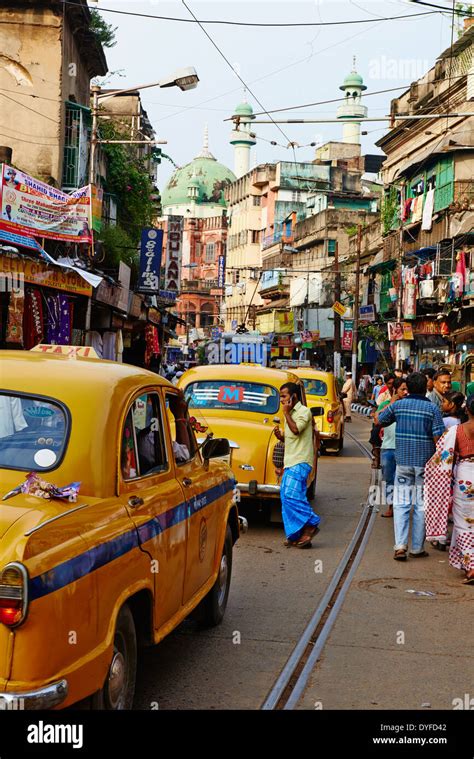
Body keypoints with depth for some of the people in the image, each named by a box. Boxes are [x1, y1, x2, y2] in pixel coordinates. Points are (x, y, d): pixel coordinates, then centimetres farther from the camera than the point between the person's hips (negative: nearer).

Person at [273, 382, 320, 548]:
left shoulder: (304, 411, -6)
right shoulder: (291, 414, 20)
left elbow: (296, 430, -22)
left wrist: (286, 413, -12)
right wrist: (280, 436, 8)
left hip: (300, 462, -9)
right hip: (291, 462, 9)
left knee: (291, 495, -19)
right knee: (286, 497, 4)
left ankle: (310, 524, -7)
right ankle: (296, 535, 7)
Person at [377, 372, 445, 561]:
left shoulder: (398, 405, -1)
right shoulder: (432, 408, -7)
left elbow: (379, 420, 13)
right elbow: (438, 437, -11)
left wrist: (390, 402, 24)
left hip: (403, 462, 1)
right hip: (425, 463, -1)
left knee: (401, 504, 6)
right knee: (421, 506, 8)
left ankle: (400, 546, -6)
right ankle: (417, 548, 12)